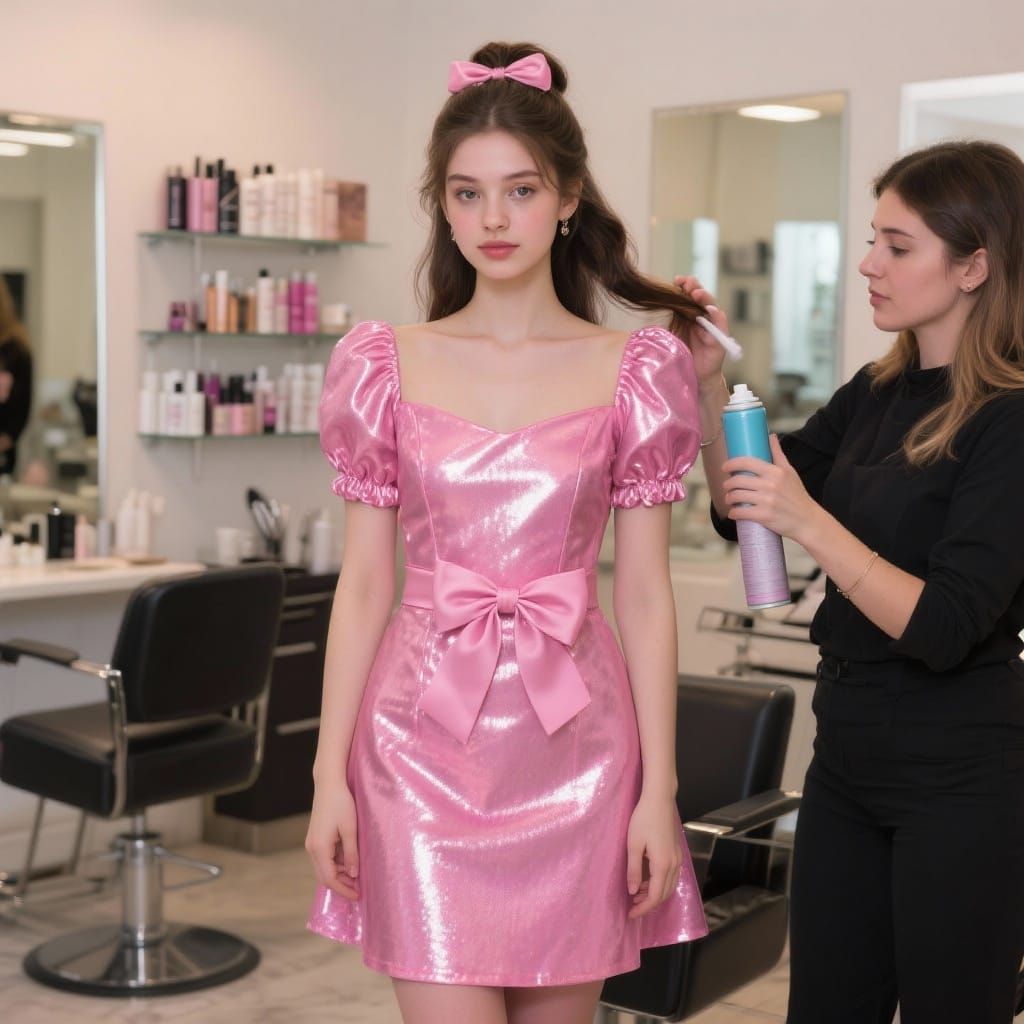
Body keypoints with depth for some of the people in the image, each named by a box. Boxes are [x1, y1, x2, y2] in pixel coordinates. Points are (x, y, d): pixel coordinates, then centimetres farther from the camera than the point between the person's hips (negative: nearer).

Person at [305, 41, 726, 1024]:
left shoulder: (638, 371, 2)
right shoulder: (384, 365, 3)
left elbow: (644, 596, 2)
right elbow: (363, 585, 4)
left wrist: (659, 789, -2)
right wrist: (329, 773, 0)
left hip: (575, 741, 1)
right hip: (423, 735, 0)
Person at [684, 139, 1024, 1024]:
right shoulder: (876, 394, 6)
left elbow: (944, 629, -22)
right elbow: (739, 510, 11)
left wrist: (810, 521, -27)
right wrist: (709, 385, -2)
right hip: (848, 760, 7)